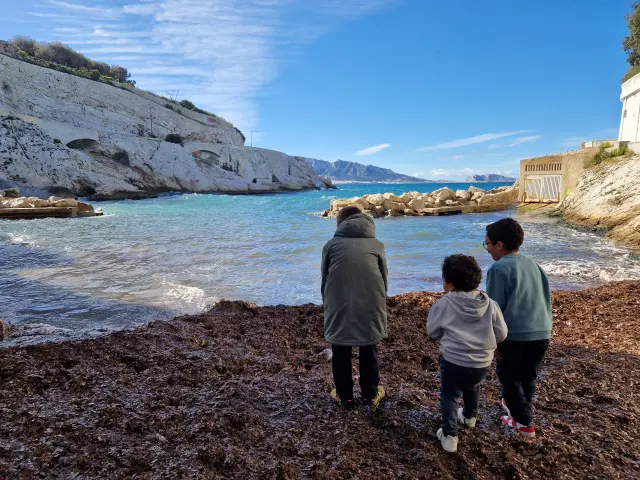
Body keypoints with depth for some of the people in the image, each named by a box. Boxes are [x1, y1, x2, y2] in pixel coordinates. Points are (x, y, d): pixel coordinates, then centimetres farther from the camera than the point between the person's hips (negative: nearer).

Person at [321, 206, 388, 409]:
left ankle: (344, 396, 31)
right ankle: (371, 395, 33)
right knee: (369, 353, 17)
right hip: (370, 307, 1)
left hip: (339, 308, 0)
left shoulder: (331, 244, 7)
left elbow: (324, 280, 9)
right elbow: (384, 279, 12)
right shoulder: (377, 245, 9)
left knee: (341, 354, 16)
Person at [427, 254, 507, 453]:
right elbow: (501, 335, 3)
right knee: (471, 386, 33)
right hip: (482, 363, 4)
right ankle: (469, 416, 56)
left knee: (449, 393, 18)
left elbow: (432, 332, -2)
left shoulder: (443, 304, -12)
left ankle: (449, 435, 10)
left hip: (453, 361, -4)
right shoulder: (490, 304, -4)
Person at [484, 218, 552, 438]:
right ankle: (518, 407, 44)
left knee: (509, 377, 15)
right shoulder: (533, 265, 10)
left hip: (514, 335, -7)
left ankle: (525, 422, 22)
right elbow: (546, 298, 17)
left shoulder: (499, 268, -13)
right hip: (541, 333, 7)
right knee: (528, 377, 24)